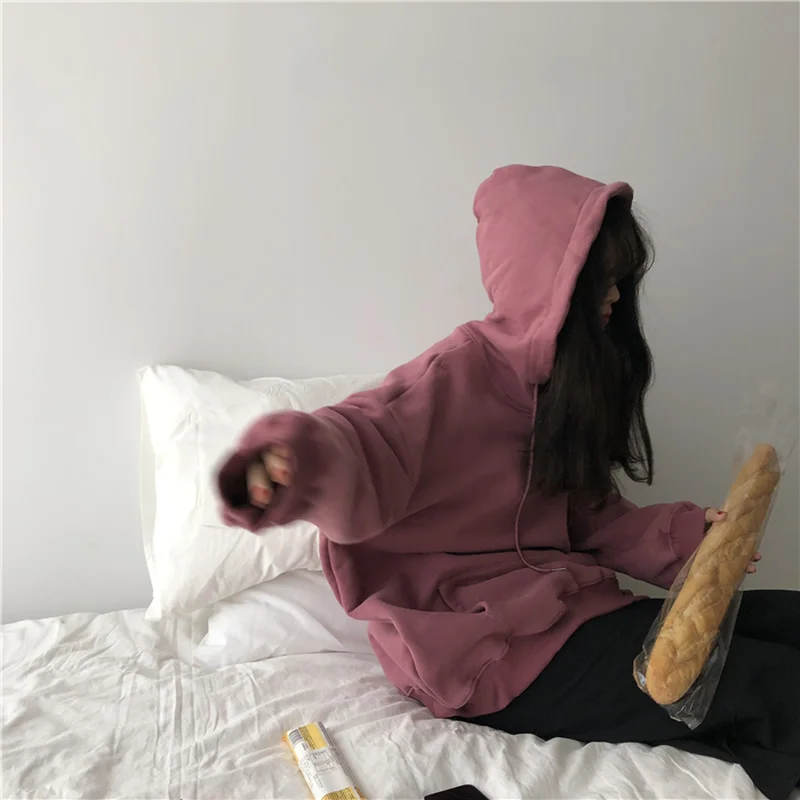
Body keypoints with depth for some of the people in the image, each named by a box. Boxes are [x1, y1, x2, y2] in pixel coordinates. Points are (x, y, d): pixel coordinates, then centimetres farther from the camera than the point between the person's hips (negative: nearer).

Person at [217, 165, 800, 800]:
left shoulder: (571, 377, 11)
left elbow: (587, 518, 13)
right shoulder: (459, 373, -15)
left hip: (564, 601, 8)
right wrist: (293, 461, -52)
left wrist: (690, 535, 0)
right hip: (492, 646, -8)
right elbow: (365, 448, -30)